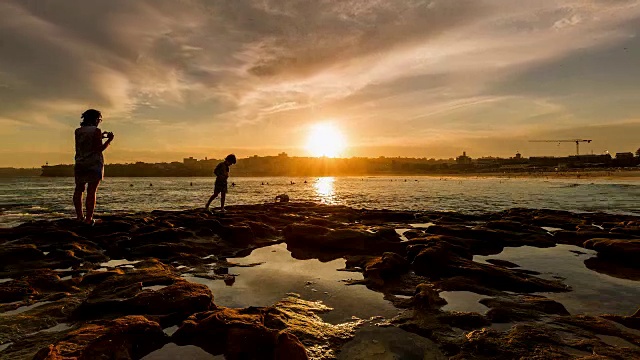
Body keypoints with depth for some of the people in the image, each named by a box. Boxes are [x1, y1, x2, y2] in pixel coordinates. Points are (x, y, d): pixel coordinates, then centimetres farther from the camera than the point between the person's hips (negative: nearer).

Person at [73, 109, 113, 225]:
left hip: (80, 163, 5)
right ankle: (89, 218, -4)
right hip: (94, 164, -5)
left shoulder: (78, 131, 9)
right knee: (92, 191, -4)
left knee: (79, 189, 12)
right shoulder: (96, 131, -7)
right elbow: (99, 149, -12)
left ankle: (79, 216, 13)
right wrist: (109, 140, 0)